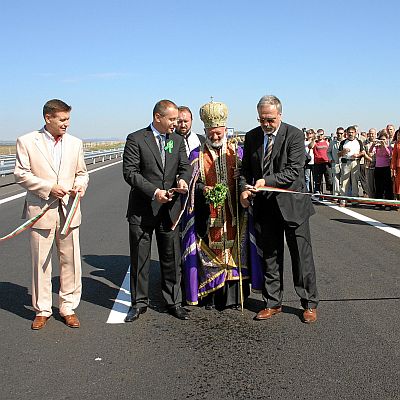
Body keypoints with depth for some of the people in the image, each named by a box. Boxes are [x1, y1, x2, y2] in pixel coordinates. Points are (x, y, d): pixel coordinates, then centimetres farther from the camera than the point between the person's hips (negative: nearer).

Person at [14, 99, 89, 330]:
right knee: (41, 263, 6)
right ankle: (42, 310, 20)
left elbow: (82, 173, 16)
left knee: (71, 261, 5)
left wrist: (80, 185, -6)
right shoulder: (27, 142, 0)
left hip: (68, 210, 3)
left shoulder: (75, 143, 10)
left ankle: (69, 308, 19)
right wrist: (48, 187, -15)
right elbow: (21, 174, -4)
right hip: (40, 210, -2)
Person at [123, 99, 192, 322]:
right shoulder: (136, 139, -5)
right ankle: (139, 303, 22)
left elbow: (186, 167, 8)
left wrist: (183, 179, -16)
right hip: (142, 210, -3)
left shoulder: (178, 140, 10)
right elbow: (130, 172, -10)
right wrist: (154, 191, -19)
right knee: (140, 259, 8)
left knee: (172, 258, 9)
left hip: (170, 209, 4)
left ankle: (174, 302, 22)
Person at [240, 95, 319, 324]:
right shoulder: (252, 137, 5)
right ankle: (273, 303, 24)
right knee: (270, 256, 12)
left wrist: (266, 181, -24)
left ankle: (310, 304, 18)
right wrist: (245, 189, -9)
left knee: (302, 255, 4)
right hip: (266, 206, 4)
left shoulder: (294, 135, -9)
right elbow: (246, 169, 10)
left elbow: (294, 171, -16)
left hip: (292, 203, -4)